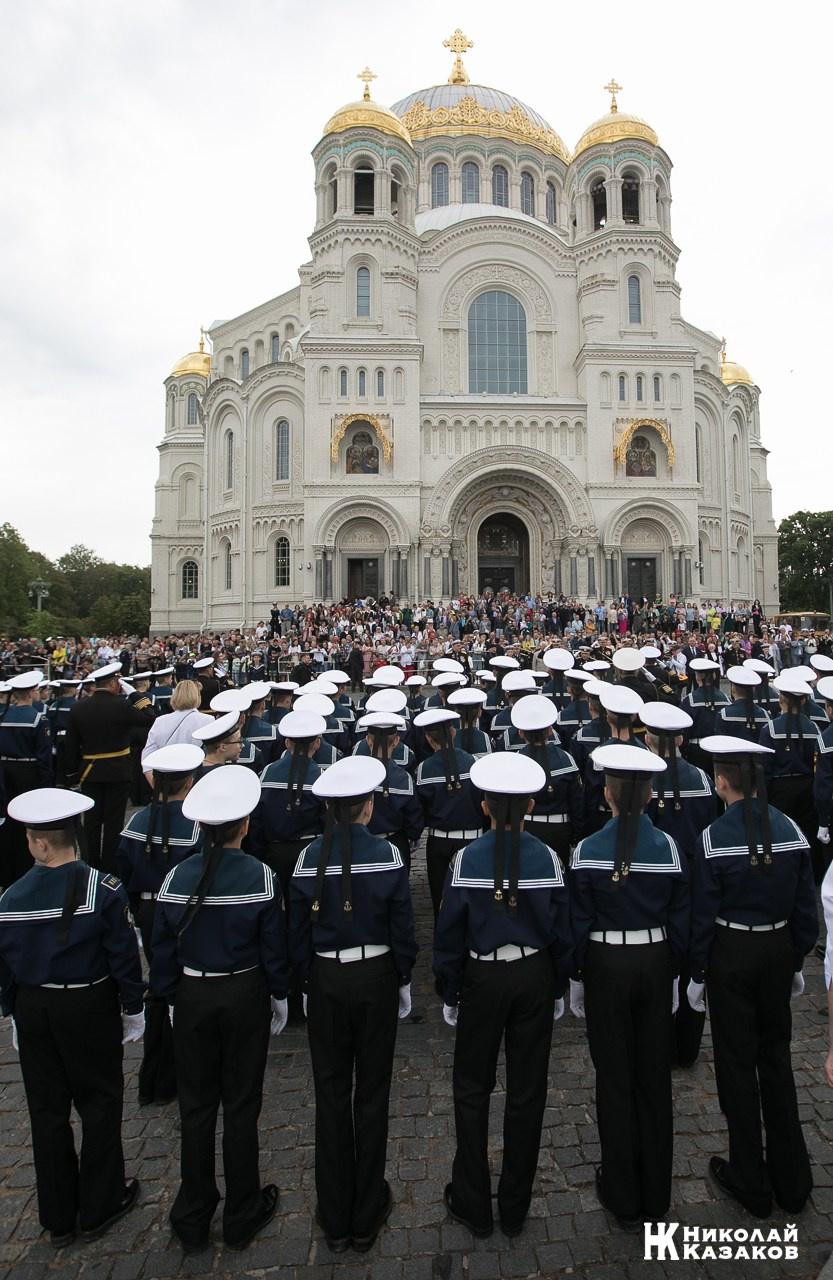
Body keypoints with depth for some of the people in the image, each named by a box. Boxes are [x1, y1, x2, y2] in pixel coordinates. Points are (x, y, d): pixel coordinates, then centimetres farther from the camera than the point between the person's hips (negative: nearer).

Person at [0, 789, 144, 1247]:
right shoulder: (102, 889, -20)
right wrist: (132, 1007, 2)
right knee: (100, 1103, 15)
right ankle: (98, 1209, 30)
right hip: (90, 1007, -3)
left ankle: (57, 1219, 34)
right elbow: (123, 955, -13)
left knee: (47, 1110, 18)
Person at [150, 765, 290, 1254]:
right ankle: (242, 1217, 32)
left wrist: (170, 997, 11)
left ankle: (193, 1219, 34)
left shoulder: (177, 878, -12)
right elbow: (274, 946, -10)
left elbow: (163, 948, -3)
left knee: (196, 1105, 18)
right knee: (241, 1105, 14)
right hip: (245, 996, -2)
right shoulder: (261, 877, -18)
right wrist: (281, 995, 5)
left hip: (192, 997, 2)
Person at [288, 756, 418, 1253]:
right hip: (376, 976, -1)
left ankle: (335, 1219, 29)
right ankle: (368, 1216, 29)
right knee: (372, 1091, 14)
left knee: (331, 1090, 15)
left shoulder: (310, 858, -10)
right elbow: (402, 927, -7)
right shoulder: (387, 854, -14)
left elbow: (299, 929, -1)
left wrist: (307, 980, 11)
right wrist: (404, 981, 6)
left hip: (326, 979, 1)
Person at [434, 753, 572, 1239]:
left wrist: (450, 992, 5)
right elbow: (561, 931, -2)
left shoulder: (466, 860, -16)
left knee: (473, 1089, 17)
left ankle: (474, 1205, 30)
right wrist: (559, 988, 11)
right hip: (535, 976, 2)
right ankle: (515, 1208, 31)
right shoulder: (547, 859, -12)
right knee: (528, 1089, 16)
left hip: (482, 978, -1)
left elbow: (450, 934, -8)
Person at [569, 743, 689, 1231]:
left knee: (615, 1078, 12)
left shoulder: (588, 851, -15)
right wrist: (673, 972, 13)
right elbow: (680, 920, 0)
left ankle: (624, 1198, 27)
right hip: (656, 963, 3)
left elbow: (580, 924, -8)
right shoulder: (670, 847, -9)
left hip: (606, 966, -2)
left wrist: (577, 977, 4)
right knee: (655, 1076, 17)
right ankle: (656, 1196, 33)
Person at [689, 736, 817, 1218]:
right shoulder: (791, 829, -6)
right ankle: (792, 1180, 33)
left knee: (737, 1061, 11)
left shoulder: (715, 837, -19)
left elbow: (703, 914, -13)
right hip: (779, 949, 5)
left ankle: (751, 1183, 26)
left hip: (732, 954, -4)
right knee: (776, 1055, 20)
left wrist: (697, 974, -1)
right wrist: (798, 961, 14)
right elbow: (806, 906, 2)